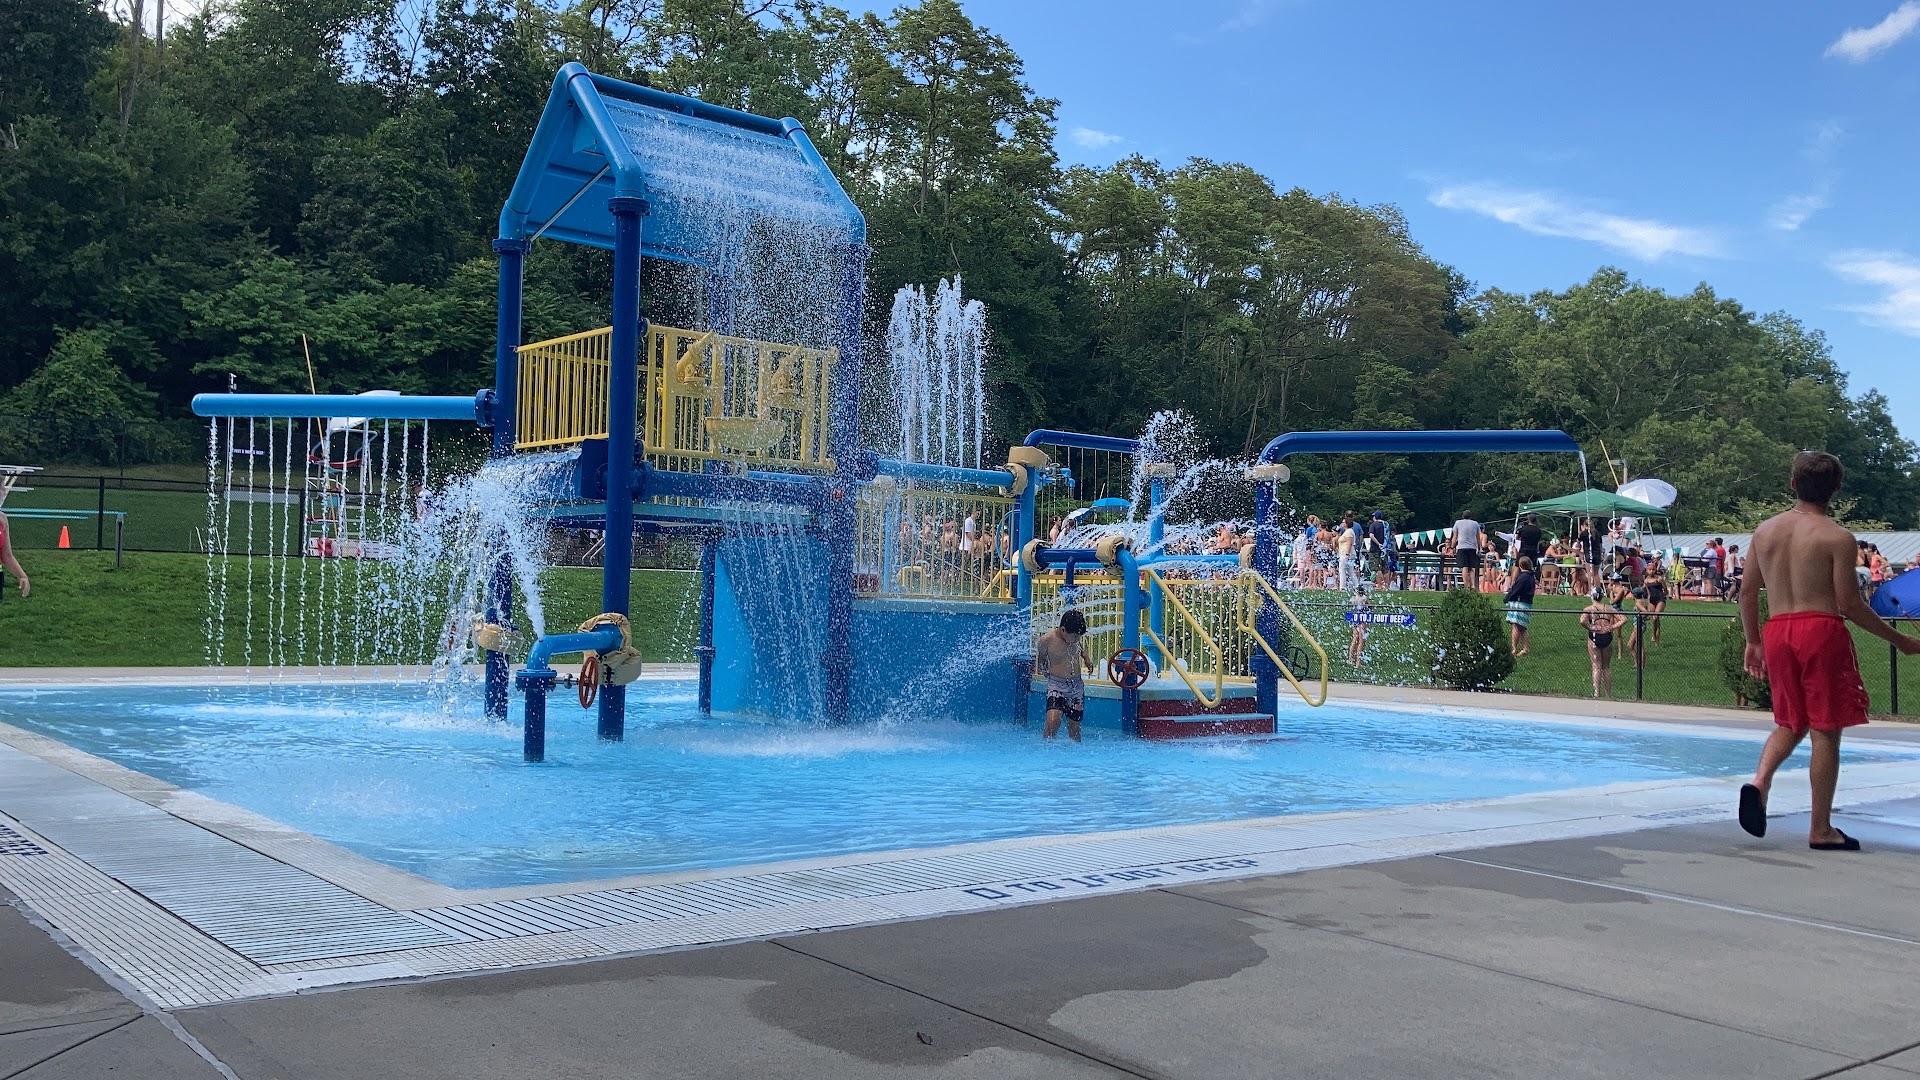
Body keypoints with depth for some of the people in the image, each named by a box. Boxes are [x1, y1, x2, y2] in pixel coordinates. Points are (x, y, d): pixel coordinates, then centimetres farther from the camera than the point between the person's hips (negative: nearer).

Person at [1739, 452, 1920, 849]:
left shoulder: (1764, 531, 8)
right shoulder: (1838, 537, -6)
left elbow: (1748, 593, 10)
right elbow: (1849, 604, -8)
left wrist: (1753, 642, 22)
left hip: (1776, 630, 5)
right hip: (1821, 629, -5)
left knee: (1790, 722, 19)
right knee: (1825, 730, 3)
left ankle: (1759, 780, -9)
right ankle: (1821, 829, 7)